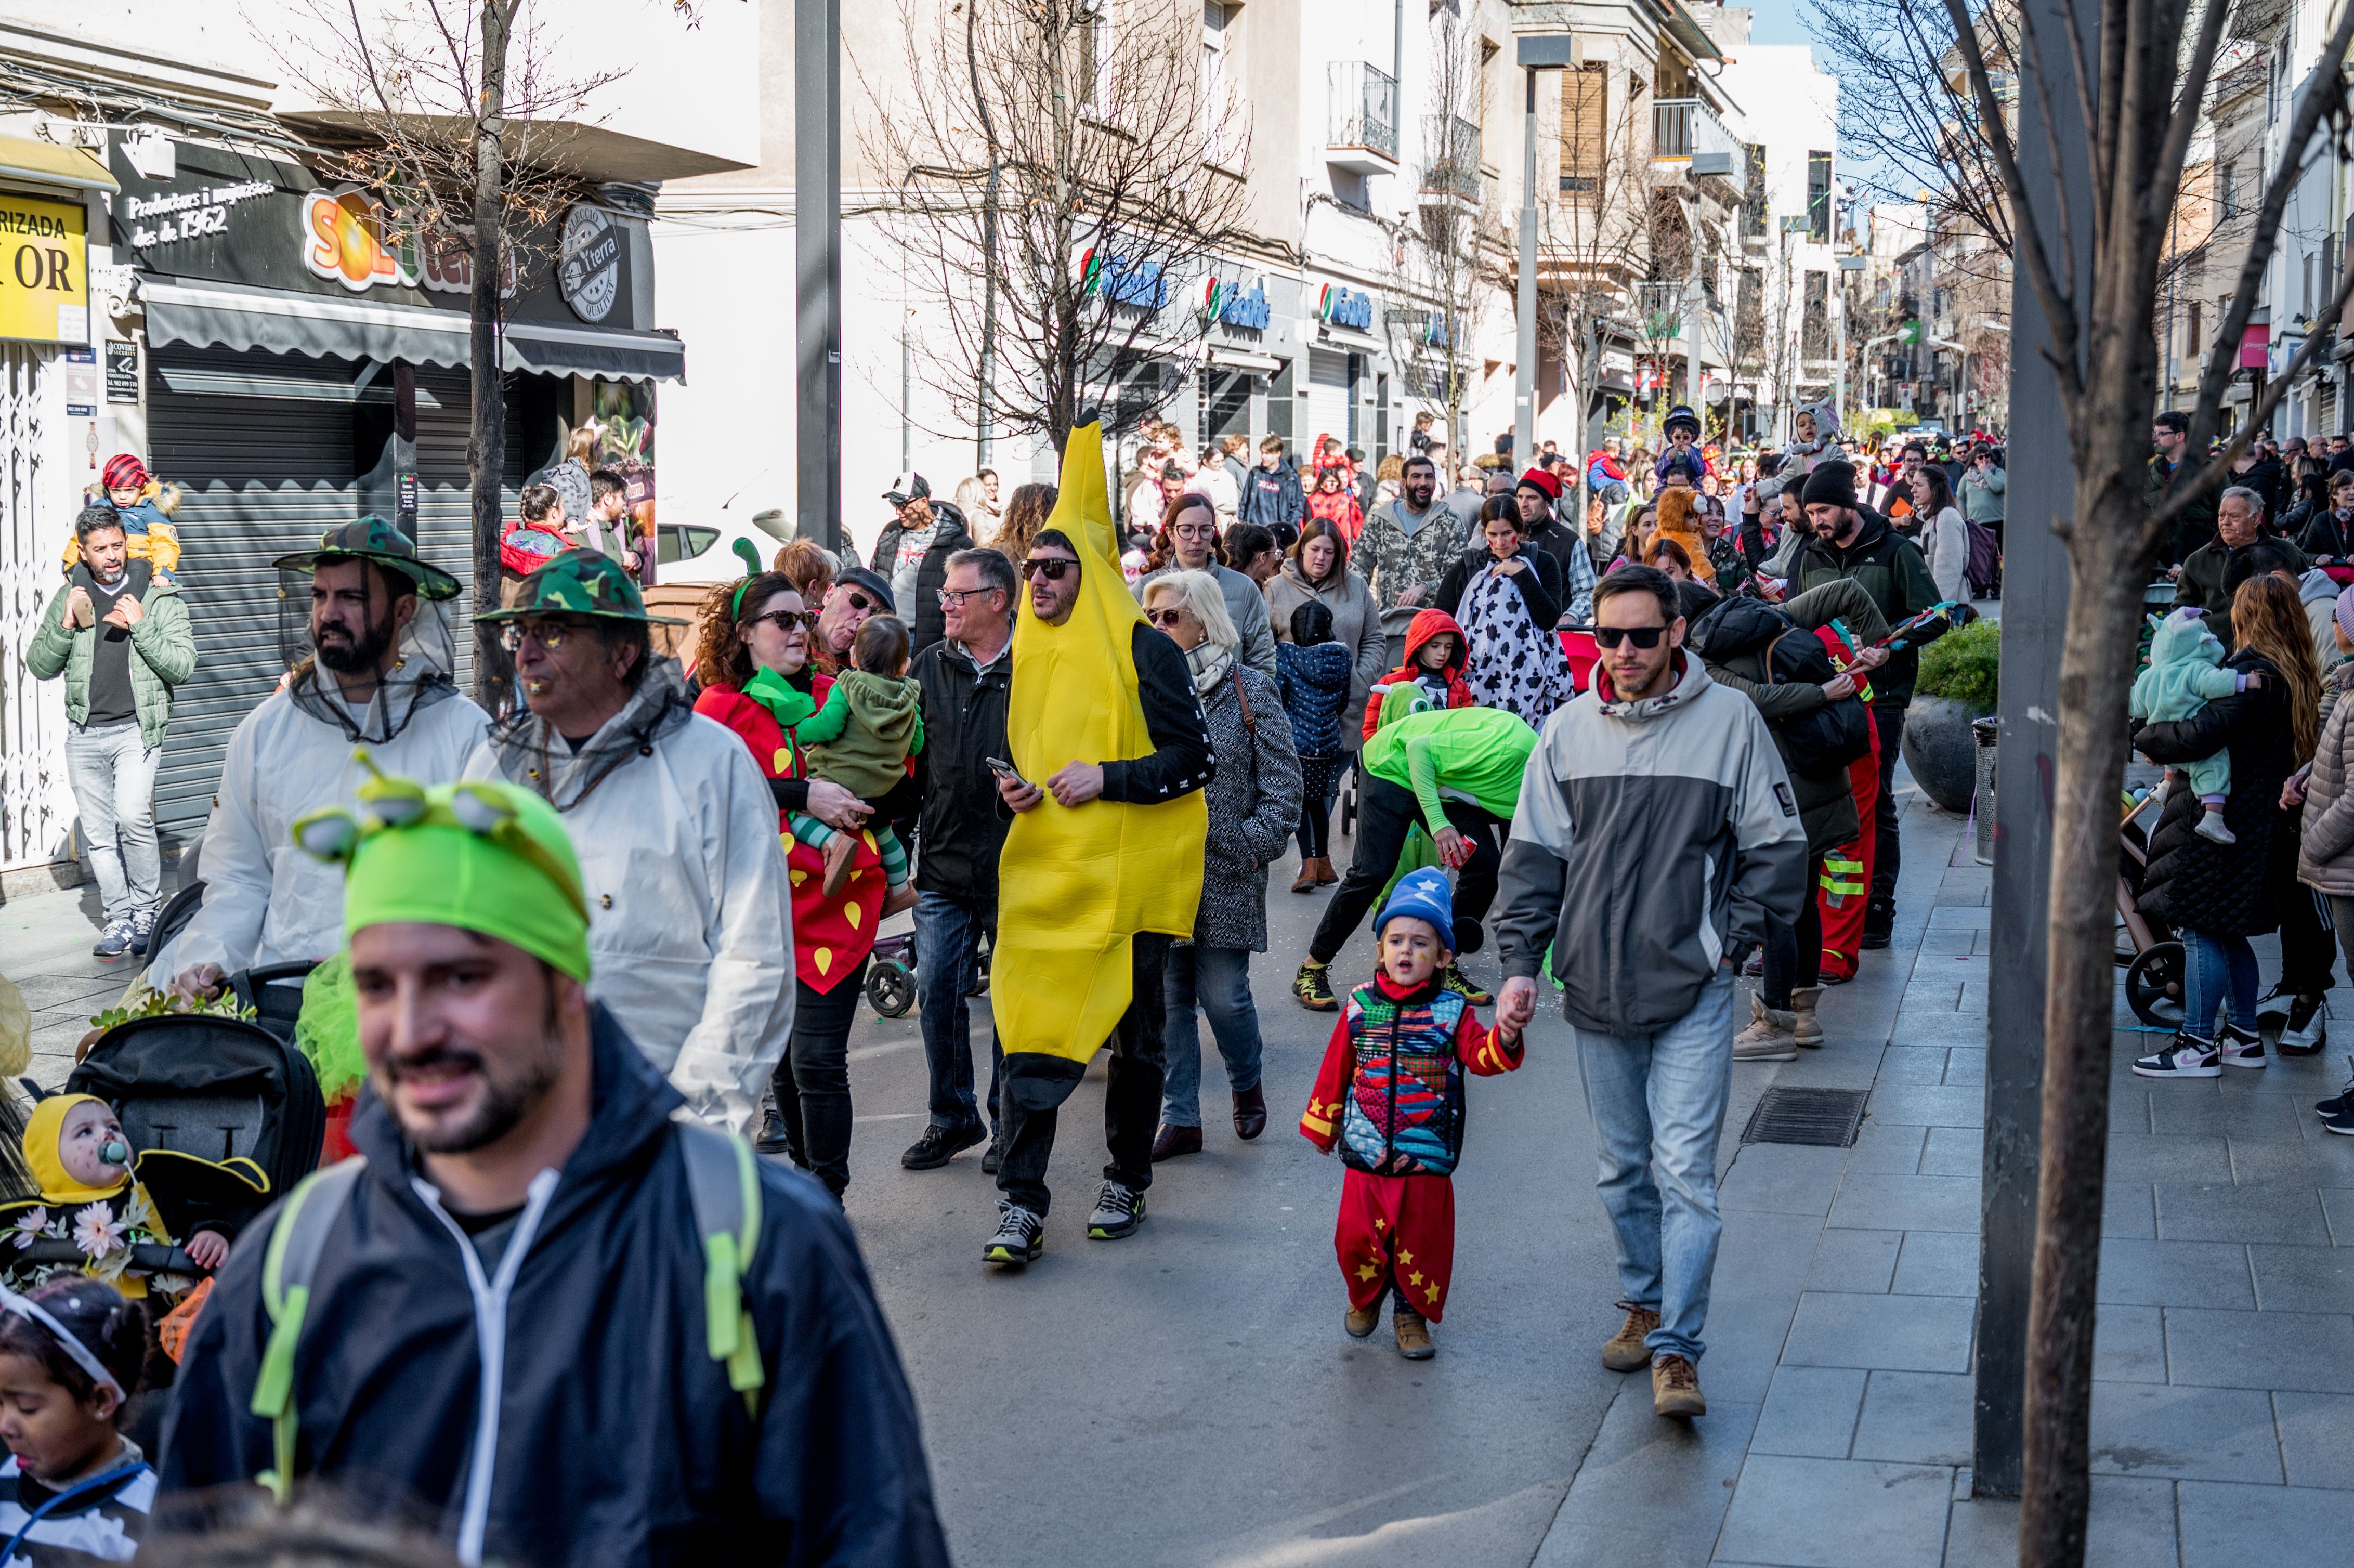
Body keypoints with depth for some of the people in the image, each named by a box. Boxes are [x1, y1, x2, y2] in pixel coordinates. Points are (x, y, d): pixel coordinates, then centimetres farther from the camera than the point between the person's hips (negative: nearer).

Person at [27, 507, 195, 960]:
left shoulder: (159, 596, 1)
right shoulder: (70, 596, 9)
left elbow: (184, 665, -5)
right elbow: (39, 667, 9)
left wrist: (141, 627, -16)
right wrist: (65, 628, -8)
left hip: (137, 730, -3)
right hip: (84, 734, 4)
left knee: (133, 819, -21)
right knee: (98, 834, 6)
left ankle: (147, 911, -5)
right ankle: (118, 919, 17)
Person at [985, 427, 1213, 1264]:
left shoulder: (1142, 650, -5)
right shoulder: (1028, 653, 13)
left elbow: (1195, 759, -8)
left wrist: (1105, 778, -17)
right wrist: (1017, 786, 3)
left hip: (1127, 874, -4)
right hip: (1042, 871, 4)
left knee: (1134, 1033, 7)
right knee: (1032, 1031, -4)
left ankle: (1126, 1181, 24)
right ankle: (1020, 1205, -1)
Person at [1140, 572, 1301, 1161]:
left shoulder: (1250, 691, -2)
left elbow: (1283, 780, -1)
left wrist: (1257, 844, -7)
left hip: (1227, 873, -3)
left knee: (1223, 995, -3)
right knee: (1168, 995, 5)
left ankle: (1246, 1084, 27)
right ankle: (1180, 1118, 14)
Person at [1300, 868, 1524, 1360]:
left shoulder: (1451, 1011, -2)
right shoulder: (1360, 1008, 1)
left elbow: (1479, 1056, -12)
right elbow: (1335, 1070, 9)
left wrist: (1505, 1039, -33)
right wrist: (1321, 1126, 15)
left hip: (1427, 1157, -1)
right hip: (1365, 1153, 1)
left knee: (1422, 1240, 5)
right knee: (1357, 1235, 3)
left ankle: (1413, 1313, 27)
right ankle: (1365, 1297, 32)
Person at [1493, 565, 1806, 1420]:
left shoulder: (1731, 719, -5)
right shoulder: (1571, 730, 4)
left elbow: (1776, 845, 3)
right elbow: (1534, 855, 8)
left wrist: (1729, 940, -3)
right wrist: (1520, 963, 1)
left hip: (1694, 992, -3)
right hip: (1596, 989, 4)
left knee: (1685, 1170, -8)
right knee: (1622, 1166, 14)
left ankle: (1678, 1348, -3)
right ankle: (1645, 1304, 31)